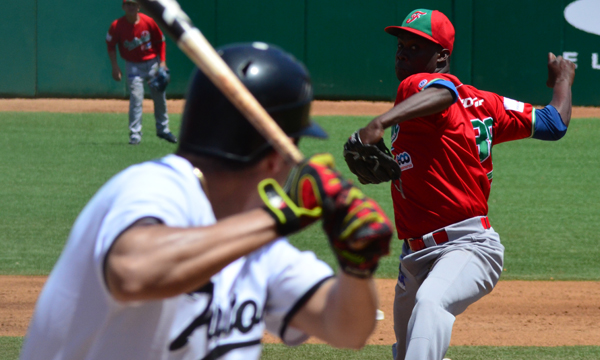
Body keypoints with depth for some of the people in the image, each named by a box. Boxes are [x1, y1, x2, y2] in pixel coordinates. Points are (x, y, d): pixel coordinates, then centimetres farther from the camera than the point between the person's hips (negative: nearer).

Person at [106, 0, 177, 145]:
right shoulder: (117, 26, -13)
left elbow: (160, 42, 1)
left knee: (160, 96, 11)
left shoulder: (149, 22, -11)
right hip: (133, 66, -2)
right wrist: (115, 67, -5)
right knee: (136, 98, -13)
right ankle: (135, 134, -10)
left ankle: (163, 129, 28)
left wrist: (162, 62, -5)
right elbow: (111, 45, 1)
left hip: (153, 62, 2)